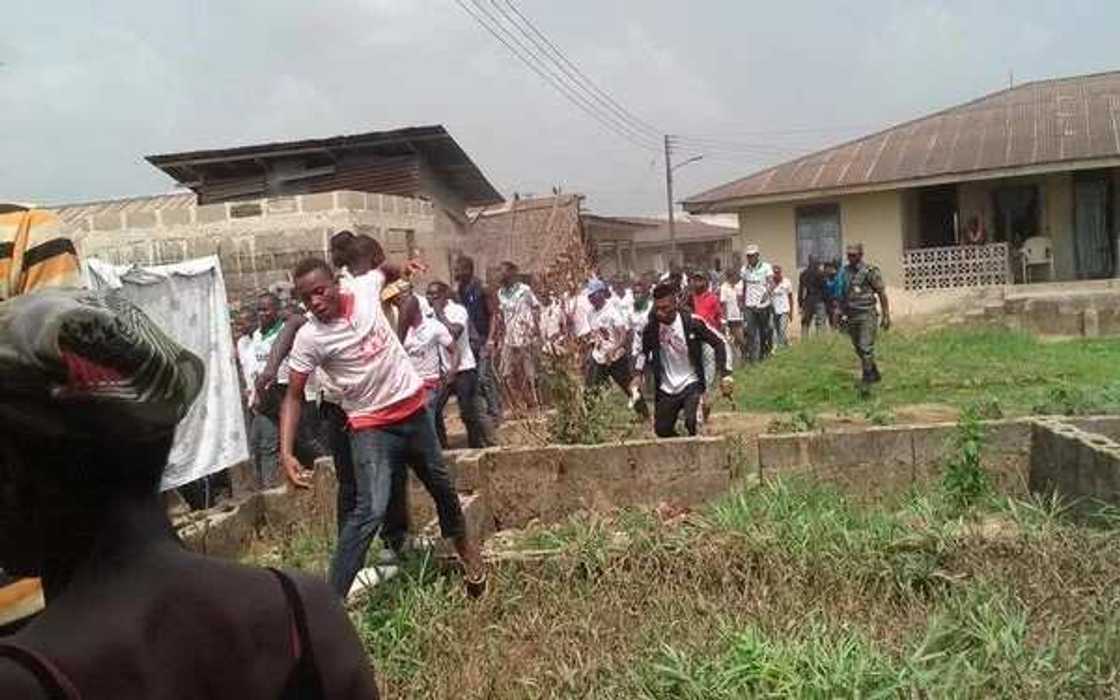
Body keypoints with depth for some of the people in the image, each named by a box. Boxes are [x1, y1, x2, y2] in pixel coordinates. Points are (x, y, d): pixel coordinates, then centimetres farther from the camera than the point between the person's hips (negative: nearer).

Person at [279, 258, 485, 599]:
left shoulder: (364, 287, -9)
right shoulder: (309, 339, -19)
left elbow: (387, 270, 18)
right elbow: (293, 396, -15)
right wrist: (286, 453, -23)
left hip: (413, 409, 5)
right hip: (371, 425, -5)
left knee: (441, 485, 22)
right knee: (371, 510, -21)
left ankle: (463, 543, 49)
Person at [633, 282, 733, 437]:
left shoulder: (692, 323, -16)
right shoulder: (652, 328, -6)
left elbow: (718, 343, -9)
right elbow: (644, 351, 14)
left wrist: (724, 374, -17)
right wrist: (638, 374, 3)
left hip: (691, 384, -4)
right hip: (666, 389, 4)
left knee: (692, 423, -26)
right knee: (662, 430, 10)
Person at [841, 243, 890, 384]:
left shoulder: (870, 271, -8)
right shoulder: (845, 271, 9)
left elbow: (882, 294, -6)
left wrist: (886, 315, -7)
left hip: (867, 315, -6)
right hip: (851, 316, 6)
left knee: (866, 348, -12)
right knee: (858, 349, 13)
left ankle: (868, 377, -8)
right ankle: (875, 374, 28)